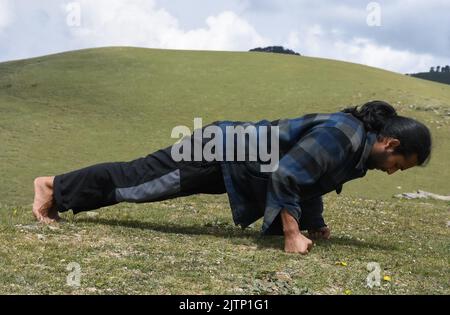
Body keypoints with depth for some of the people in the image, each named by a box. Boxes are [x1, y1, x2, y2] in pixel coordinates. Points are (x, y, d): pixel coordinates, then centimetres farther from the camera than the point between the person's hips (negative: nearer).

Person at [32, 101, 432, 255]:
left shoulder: (354, 141, 6)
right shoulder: (341, 135, -25)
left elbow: (311, 178, 20)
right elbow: (286, 174, -30)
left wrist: (315, 225, 18)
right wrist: (292, 235, -24)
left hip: (233, 155, 8)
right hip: (223, 153, -8)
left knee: (143, 176, 15)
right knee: (142, 178, 3)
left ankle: (60, 189, 28)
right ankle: (55, 186, 17)